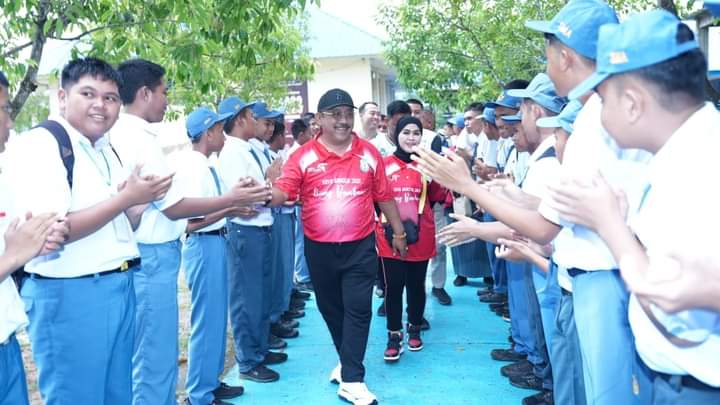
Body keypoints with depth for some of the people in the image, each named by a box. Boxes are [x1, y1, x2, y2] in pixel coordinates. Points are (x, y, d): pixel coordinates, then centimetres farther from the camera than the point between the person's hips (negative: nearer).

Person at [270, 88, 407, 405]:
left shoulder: (369, 153, 0)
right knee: (330, 308, 16)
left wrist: (398, 232, 11)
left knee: (357, 311, -1)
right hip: (319, 248, 1)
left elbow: (384, 196, 5)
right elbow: (283, 192, -11)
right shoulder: (304, 156, -4)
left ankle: (352, 380, 7)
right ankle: (348, 361, 38)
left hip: (360, 246, -1)